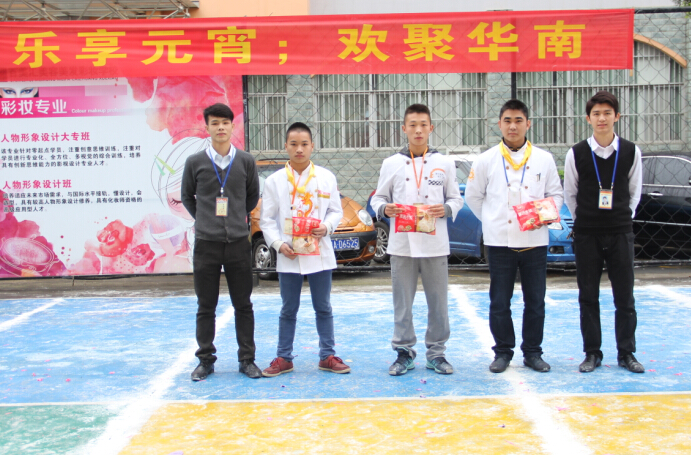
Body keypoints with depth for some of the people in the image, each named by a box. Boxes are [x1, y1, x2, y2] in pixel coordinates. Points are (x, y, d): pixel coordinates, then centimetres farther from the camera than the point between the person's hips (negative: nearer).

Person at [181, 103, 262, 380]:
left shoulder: (246, 161, 2)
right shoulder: (195, 162, 0)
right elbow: (186, 197, 14)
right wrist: (204, 220, 12)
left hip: (238, 243, 1)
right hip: (206, 243, 0)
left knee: (243, 305, 6)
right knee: (206, 307, 6)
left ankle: (246, 359, 15)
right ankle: (206, 360, 17)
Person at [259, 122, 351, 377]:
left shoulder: (326, 178, 3)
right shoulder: (274, 181, 1)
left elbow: (336, 211, 7)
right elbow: (267, 219, 2)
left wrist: (326, 227, -13)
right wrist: (278, 244, -12)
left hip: (320, 255, 1)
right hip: (288, 256, 0)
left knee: (323, 308, 8)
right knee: (288, 310, 7)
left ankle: (327, 356, 17)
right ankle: (283, 358, 17)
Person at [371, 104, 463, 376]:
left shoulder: (444, 164, 9)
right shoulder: (391, 164, 8)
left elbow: (456, 198, 11)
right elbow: (378, 198, 11)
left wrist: (446, 209, -11)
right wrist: (384, 209, -11)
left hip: (435, 243, 0)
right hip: (402, 243, 0)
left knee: (438, 301, 4)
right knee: (402, 302, 4)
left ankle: (436, 352, 16)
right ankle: (404, 352, 15)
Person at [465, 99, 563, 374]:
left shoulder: (544, 159, 5)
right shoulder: (486, 160, 3)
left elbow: (556, 194, 10)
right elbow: (473, 196, 11)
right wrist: (492, 221, 6)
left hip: (534, 240, 1)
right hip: (499, 241, -1)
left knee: (535, 301, 7)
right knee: (499, 302, 4)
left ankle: (532, 352, 19)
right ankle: (502, 352, 18)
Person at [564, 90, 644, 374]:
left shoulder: (631, 152, 1)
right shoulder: (576, 154, -2)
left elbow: (635, 191, 12)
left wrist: (623, 216, 8)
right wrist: (583, 220, 8)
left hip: (621, 232, 0)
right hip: (586, 234, 0)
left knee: (625, 297, 3)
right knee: (588, 297, 5)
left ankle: (626, 353, 14)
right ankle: (592, 353, 15)